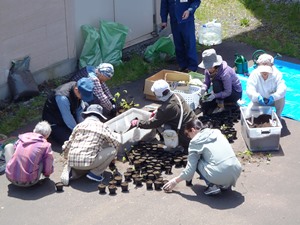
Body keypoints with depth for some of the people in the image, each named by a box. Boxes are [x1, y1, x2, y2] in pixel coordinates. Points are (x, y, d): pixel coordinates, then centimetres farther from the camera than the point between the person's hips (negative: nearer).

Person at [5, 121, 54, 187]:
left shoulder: (22, 137, 4)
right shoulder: (46, 146, -4)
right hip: (29, 182, -2)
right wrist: (46, 173, 24)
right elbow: (48, 171, -1)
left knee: (9, 146, 21)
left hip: (11, 178, 2)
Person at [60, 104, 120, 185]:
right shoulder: (102, 127, 5)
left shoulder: (79, 125, 15)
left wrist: (68, 158, 39)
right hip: (87, 161, -5)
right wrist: (111, 158, 32)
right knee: (112, 150, 11)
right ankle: (95, 173, 6)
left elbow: (67, 146, 18)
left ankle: (68, 171, 8)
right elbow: (115, 144, 12)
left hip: (72, 161, 5)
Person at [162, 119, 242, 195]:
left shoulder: (195, 142, 2)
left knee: (195, 161, 16)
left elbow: (190, 169, 2)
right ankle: (226, 184, 18)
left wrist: (175, 181, 17)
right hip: (236, 171, 6)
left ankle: (212, 185, 5)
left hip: (219, 176, -6)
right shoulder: (217, 132, 17)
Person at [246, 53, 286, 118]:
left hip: (272, 100, 0)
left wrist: (273, 97, -52)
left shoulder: (276, 74, -21)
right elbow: (249, 90, -31)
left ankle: (278, 116, -3)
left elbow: (282, 88, -32)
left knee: (281, 97, -30)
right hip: (259, 101, 1)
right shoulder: (254, 74, -21)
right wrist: (257, 97, -53)